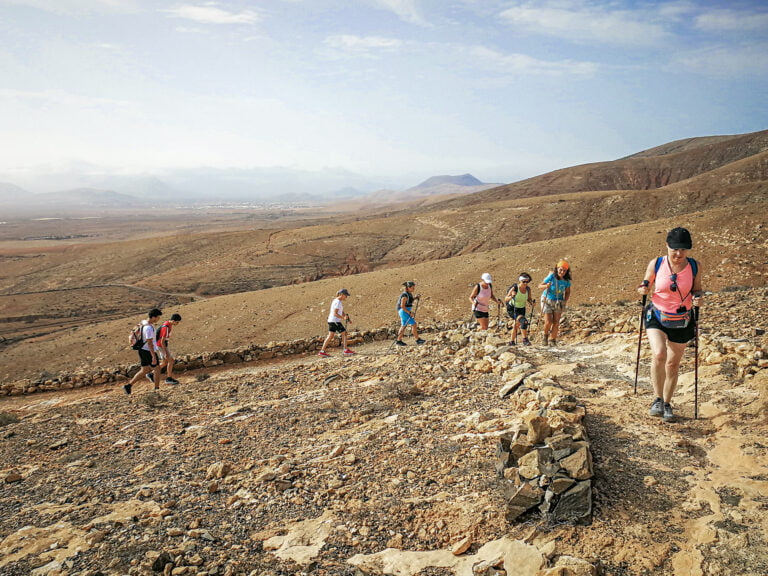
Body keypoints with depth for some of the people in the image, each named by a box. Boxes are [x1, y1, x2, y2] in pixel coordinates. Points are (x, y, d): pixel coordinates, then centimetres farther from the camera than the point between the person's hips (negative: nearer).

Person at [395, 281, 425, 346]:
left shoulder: (409, 293, 7)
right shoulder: (405, 295, -21)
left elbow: (410, 299, 24)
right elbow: (402, 306, -23)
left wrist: (416, 297, 8)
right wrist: (409, 312, -23)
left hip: (406, 312, 10)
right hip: (404, 312, -10)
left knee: (403, 326, 14)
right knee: (413, 324, -5)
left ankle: (399, 340, 18)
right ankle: (418, 340, 3)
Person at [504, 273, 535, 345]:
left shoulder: (528, 289, -10)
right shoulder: (514, 288, -22)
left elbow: (529, 299, 6)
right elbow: (505, 299, -19)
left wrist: (532, 303, -15)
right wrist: (511, 296, -39)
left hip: (521, 309, 6)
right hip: (512, 309, -6)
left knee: (517, 325, 17)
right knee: (523, 321, -26)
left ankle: (512, 342, 34)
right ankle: (525, 339, -20)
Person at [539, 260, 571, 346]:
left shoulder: (567, 280, -10)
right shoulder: (551, 277, -20)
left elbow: (567, 292, 7)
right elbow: (539, 286, -16)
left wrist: (565, 301, -8)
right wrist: (546, 286, -37)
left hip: (558, 302, 3)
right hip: (547, 301, -3)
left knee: (556, 322, -3)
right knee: (548, 322, -10)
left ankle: (552, 340, 12)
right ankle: (546, 335, 20)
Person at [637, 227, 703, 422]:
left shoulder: (694, 267, -6)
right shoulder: (656, 264, -9)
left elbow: (696, 289, 8)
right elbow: (646, 285, 5)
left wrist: (697, 297, -15)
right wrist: (643, 289, -19)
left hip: (682, 322, 2)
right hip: (657, 317, -2)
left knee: (673, 364, 10)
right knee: (659, 355, -25)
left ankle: (667, 404, 28)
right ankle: (657, 399, -8)